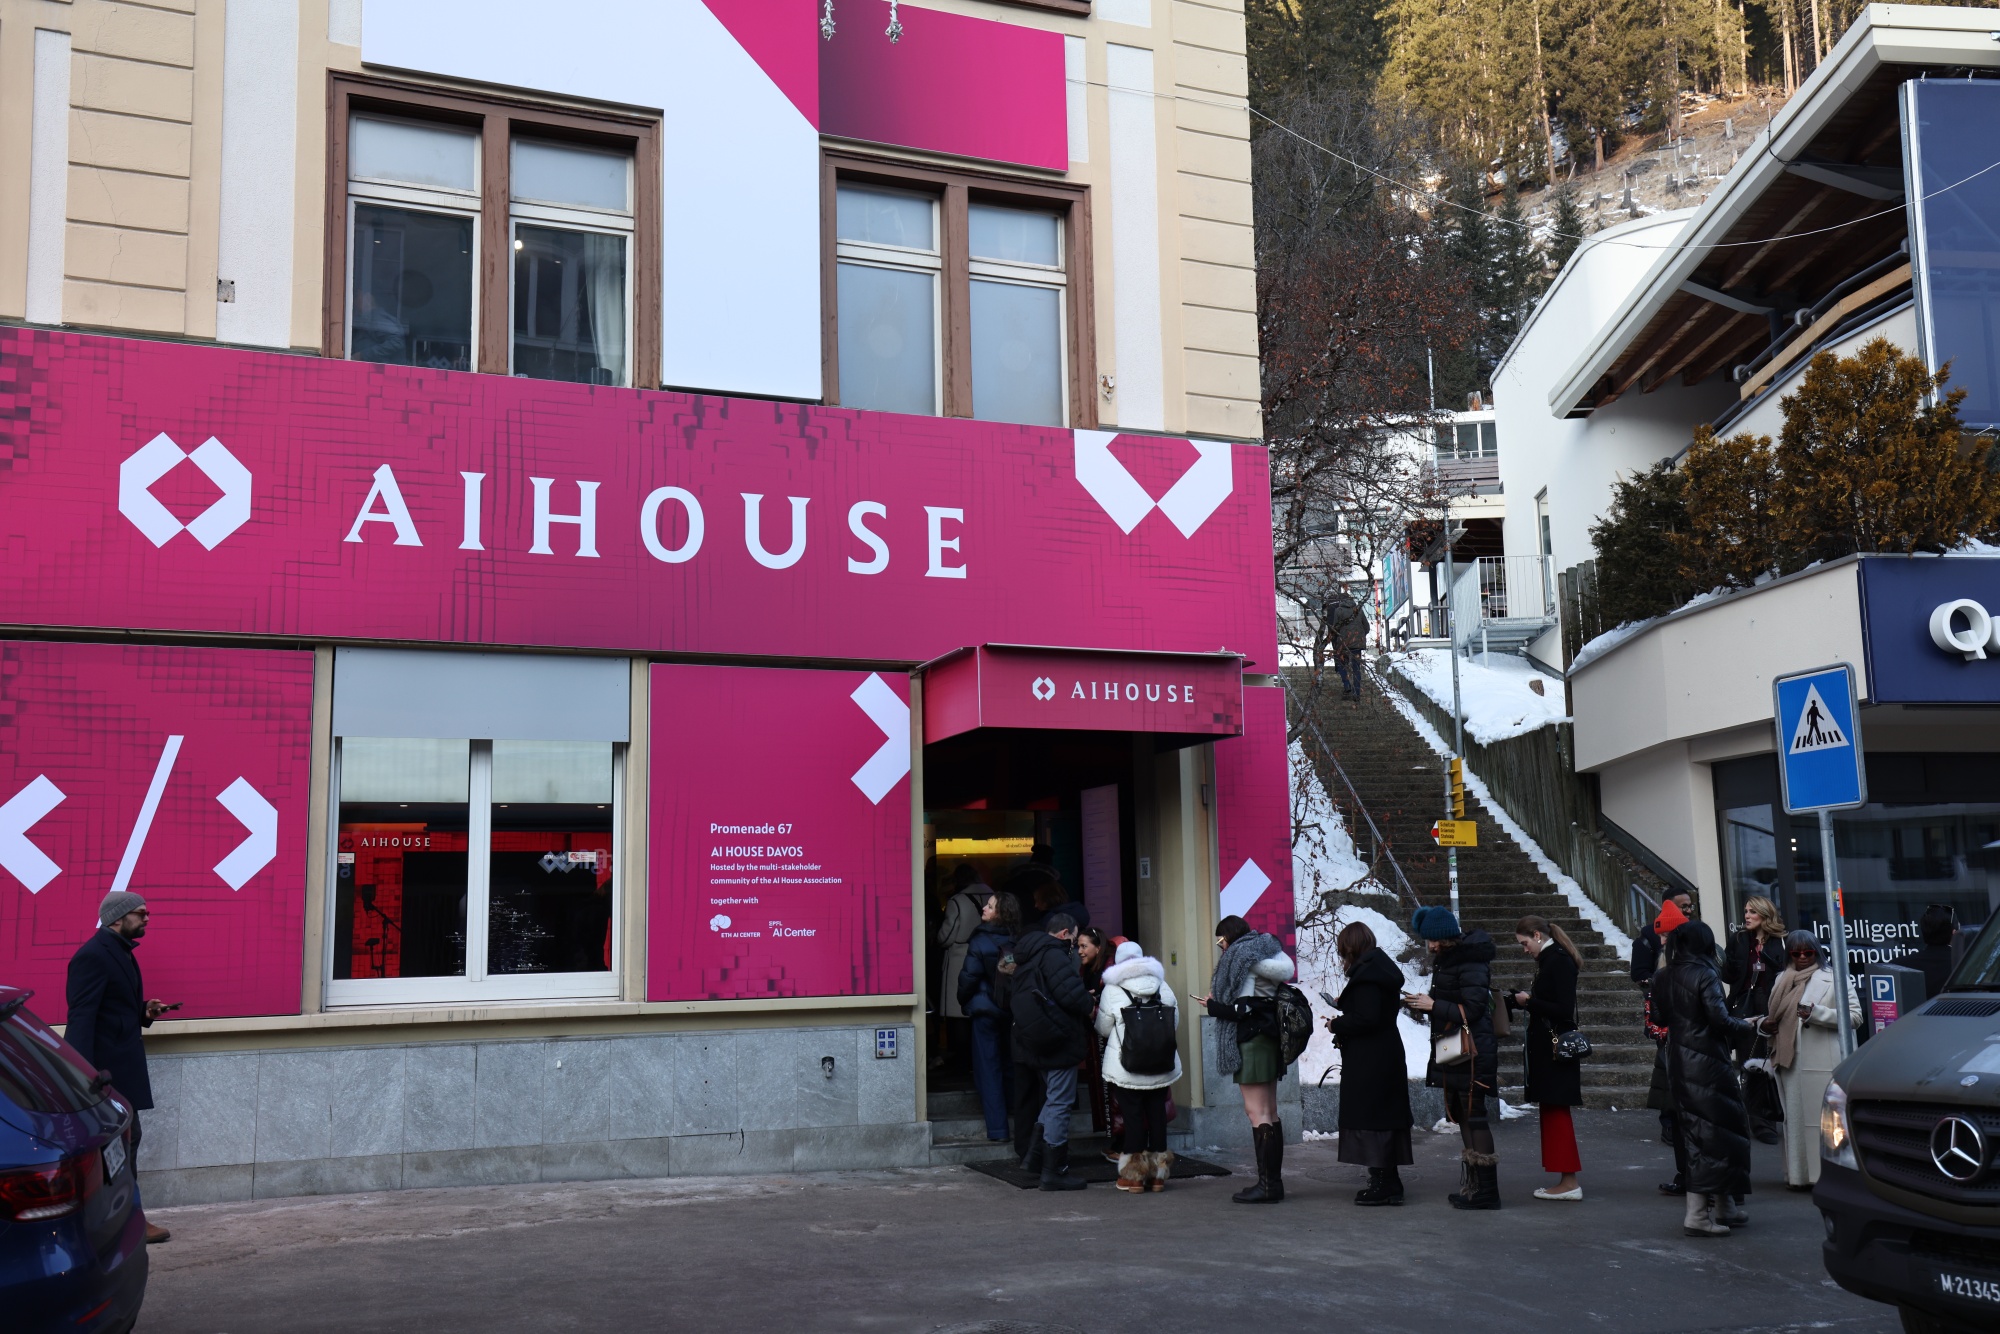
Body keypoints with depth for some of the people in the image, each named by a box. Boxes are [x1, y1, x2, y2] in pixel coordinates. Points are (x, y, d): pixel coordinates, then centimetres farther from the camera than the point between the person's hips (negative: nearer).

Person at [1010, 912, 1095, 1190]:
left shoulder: (1027, 957, 15)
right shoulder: (1054, 955, -16)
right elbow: (1071, 995, -24)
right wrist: (1089, 1009, -2)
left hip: (1038, 1041, 10)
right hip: (1060, 1040, -10)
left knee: (1053, 1099, 22)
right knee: (1060, 1103, -3)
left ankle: (1034, 1157, 22)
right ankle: (1054, 1172, 0)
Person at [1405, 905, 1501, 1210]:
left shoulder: (1471, 963, -16)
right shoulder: (1447, 959, 13)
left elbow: (1472, 1009, -21)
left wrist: (1434, 1005, -16)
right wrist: (1423, 1005, 7)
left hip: (1471, 1050, -10)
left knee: (1473, 1114, -8)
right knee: (1462, 1116, 14)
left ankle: (1486, 1191, -4)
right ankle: (1473, 1184, 21)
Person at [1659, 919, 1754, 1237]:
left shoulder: (1664, 978, 7)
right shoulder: (1704, 975, -14)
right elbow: (1719, 1020, -19)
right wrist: (1744, 1026, -1)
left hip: (1678, 1063, 8)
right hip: (1706, 1063, -8)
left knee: (1698, 1131, 15)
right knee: (1716, 1130, -2)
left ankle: (1725, 1207, 25)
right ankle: (1698, 1216, -5)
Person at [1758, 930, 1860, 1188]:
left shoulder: (1832, 978, 3)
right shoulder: (1783, 980, 19)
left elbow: (1855, 1016, -5)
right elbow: (1776, 1018, 29)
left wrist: (1816, 1013, -14)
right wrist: (1763, 1024, 7)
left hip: (1822, 1062, -5)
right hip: (1789, 1060, 5)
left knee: (1823, 1116, -8)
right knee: (1794, 1116, 4)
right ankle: (1800, 1174, 9)